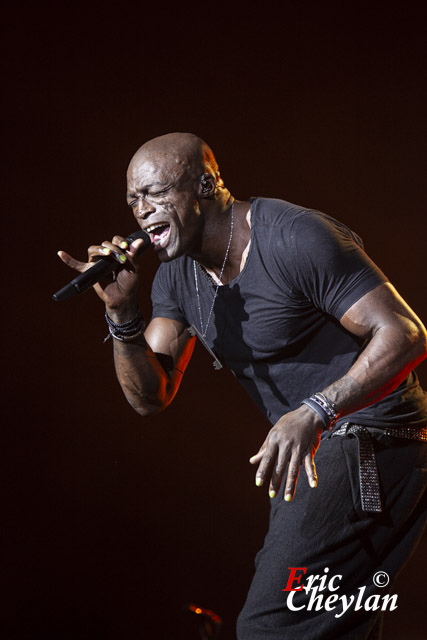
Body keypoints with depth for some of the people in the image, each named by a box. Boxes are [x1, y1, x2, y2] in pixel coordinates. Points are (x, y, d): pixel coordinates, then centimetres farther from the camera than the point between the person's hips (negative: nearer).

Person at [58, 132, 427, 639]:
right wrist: (122, 312, -11)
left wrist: (313, 412, -34)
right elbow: (149, 396, 6)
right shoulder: (178, 274, 7)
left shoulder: (296, 238, -18)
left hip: (367, 441, -9)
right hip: (308, 450, 9)